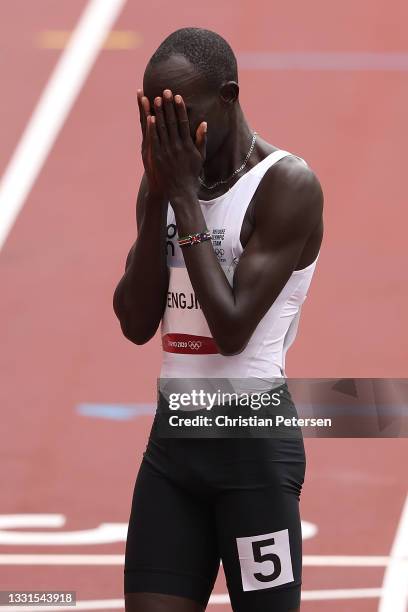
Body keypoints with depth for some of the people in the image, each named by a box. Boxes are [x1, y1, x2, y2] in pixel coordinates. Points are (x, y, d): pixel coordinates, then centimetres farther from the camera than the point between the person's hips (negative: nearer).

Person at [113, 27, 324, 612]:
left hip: (254, 441, -6)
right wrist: (159, 196, -7)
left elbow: (232, 329, -19)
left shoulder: (287, 184, -13)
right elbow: (136, 324, 1)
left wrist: (186, 198, -16)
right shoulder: (167, 181, 8)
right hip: (173, 438, 6)